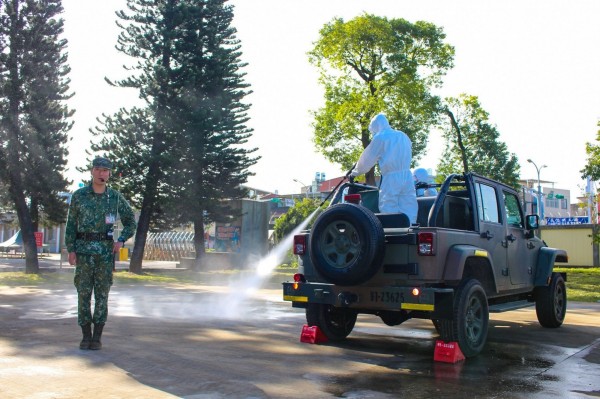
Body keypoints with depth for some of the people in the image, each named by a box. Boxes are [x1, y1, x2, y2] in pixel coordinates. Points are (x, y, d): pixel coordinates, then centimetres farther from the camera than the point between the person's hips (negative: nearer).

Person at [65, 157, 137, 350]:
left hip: (106, 250, 0)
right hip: (84, 250, 0)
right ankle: (86, 336, 11)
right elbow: (71, 224, 5)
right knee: (84, 293, 2)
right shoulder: (79, 196, 3)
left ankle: (97, 336, 10)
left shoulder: (115, 197, 4)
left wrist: (121, 240, -3)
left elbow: (131, 221, 11)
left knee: (102, 294, 2)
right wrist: (71, 250, -2)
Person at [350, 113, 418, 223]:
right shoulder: (403, 136, 19)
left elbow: (367, 158, 3)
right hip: (407, 177, 5)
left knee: (389, 211, -3)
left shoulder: (380, 137, 0)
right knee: (409, 212, 3)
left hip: (391, 178, -5)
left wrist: (355, 172, 17)